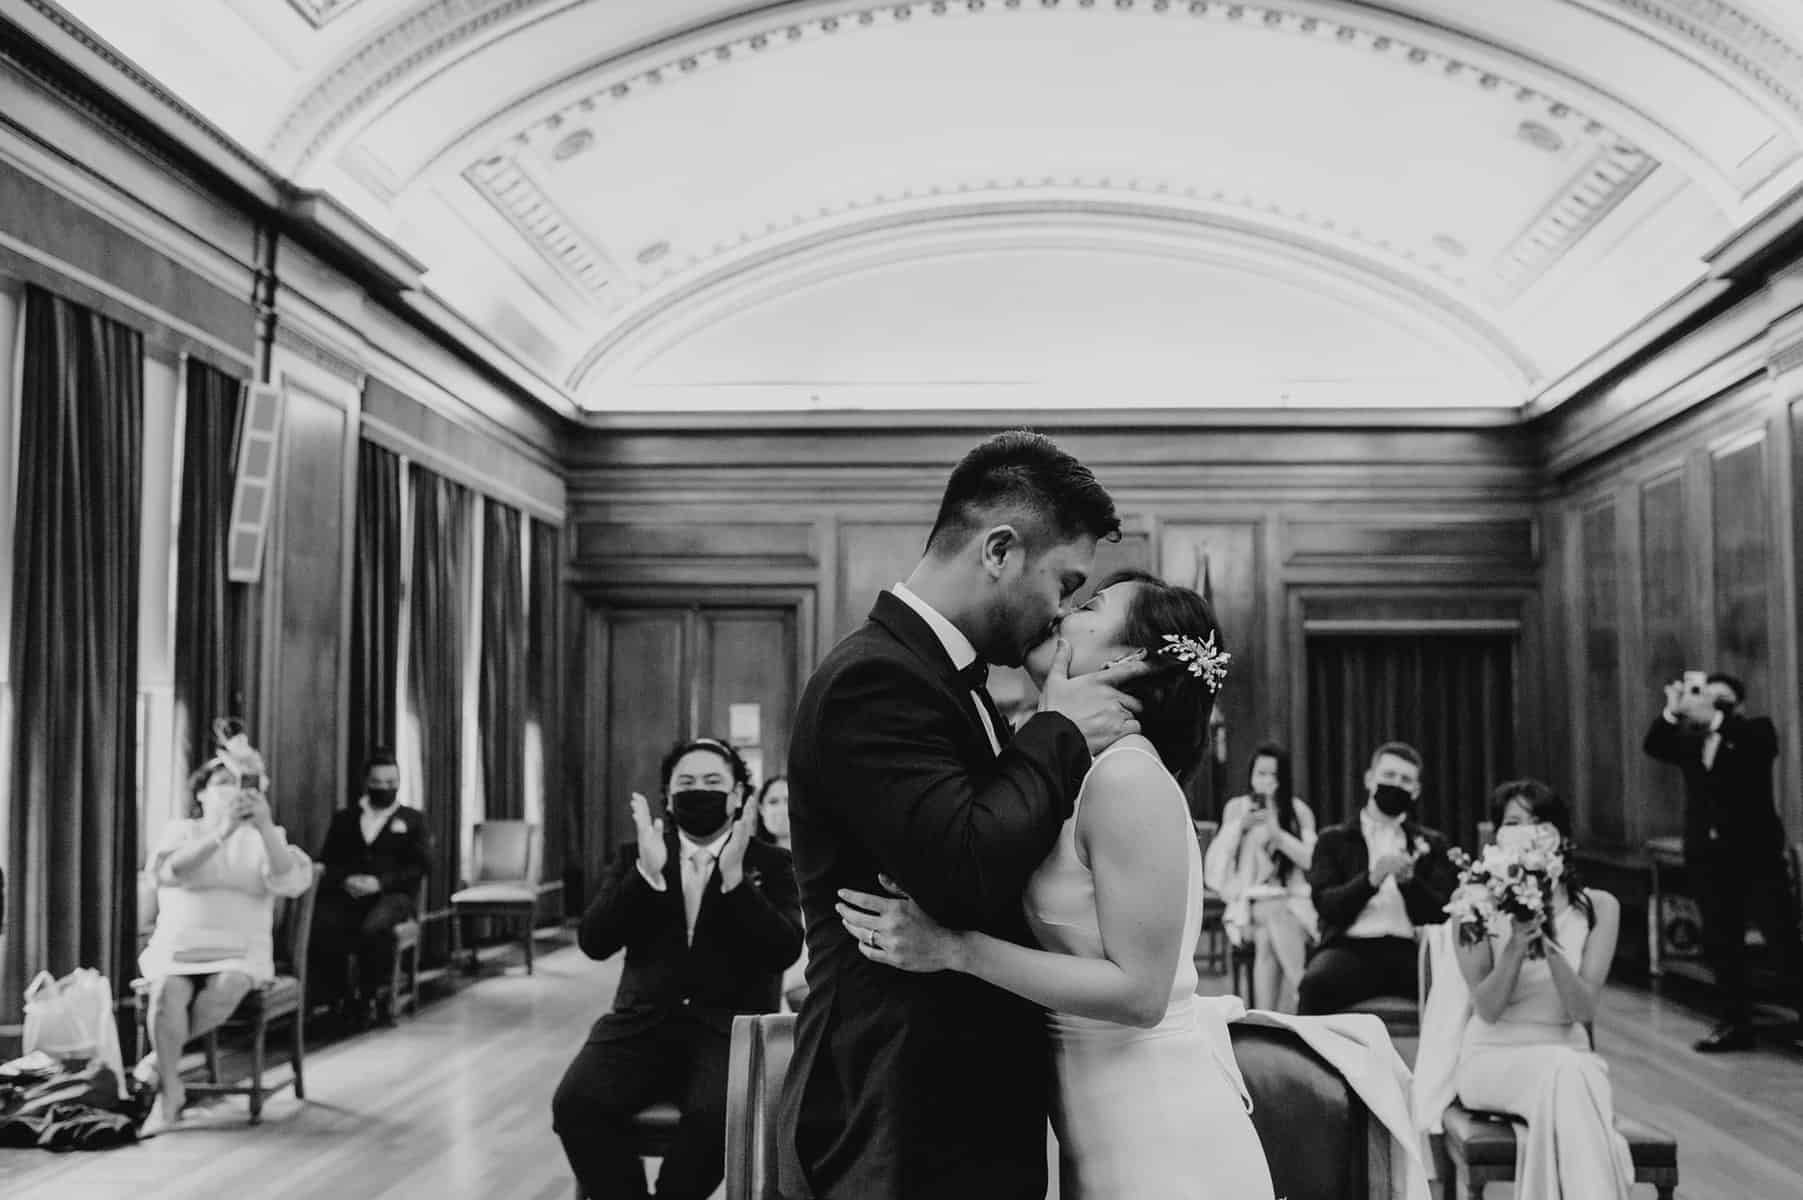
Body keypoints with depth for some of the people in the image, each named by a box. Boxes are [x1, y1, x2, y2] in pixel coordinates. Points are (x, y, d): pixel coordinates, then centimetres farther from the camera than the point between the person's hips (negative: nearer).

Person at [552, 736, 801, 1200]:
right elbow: (593, 942, 0)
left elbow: (784, 952, -8)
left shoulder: (771, 863, 7)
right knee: (575, 1103, -25)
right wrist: (646, 871, -13)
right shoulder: (635, 857, 13)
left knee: (717, 1115, -33)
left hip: (730, 1029, -2)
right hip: (643, 1023, 2)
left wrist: (734, 876, -18)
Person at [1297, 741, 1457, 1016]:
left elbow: (1440, 913, 8)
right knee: (1315, 983, -35)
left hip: (1410, 950, 1)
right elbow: (1326, 905, 0)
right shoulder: (1334, 839, 15)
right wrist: (1371, 879, -17)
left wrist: (1409, 879, -11)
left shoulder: (1430, 843, 21)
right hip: (1351, 948, -1)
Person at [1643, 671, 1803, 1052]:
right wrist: (1673, 711, -21)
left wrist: (1714, 718, -33)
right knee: (1721, 943, 8)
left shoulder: (1756, 730, 0)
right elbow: (1653, 747, -7)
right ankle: (1736, 1022, 15)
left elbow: (1761, 746, -23)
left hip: (1755, 853, -4)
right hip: (1708, 855, 4)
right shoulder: (1689, 738, 9)